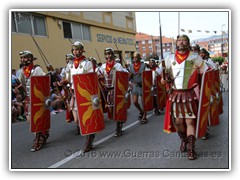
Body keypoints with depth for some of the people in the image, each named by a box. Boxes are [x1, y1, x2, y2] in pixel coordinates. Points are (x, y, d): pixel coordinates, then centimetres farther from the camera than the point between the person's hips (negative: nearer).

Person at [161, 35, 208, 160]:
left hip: (190, 94, -2)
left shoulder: (195, 57, 1)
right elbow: (166, 76, 17)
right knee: (177, 121, 6)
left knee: (190, 121, -3)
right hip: (175, 94, 2)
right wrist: (164, 80, -5)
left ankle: (191, 148, 8)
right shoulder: (170, 59, 8)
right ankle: (183, 140, 34)